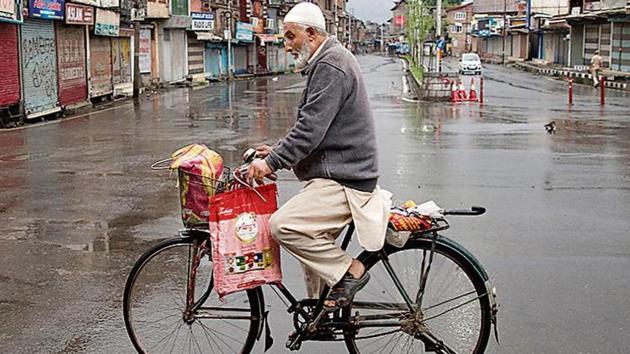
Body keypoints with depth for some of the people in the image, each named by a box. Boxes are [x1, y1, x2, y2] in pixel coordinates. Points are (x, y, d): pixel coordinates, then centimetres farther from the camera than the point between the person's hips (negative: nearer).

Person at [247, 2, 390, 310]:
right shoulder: (329, 61, 19)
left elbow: (311, 129, -24)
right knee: (311, 241, 15)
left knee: (282, 225, -22)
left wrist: (271, 163, -22)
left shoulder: (331, 66, -16)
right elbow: (313, 128, 23)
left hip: (343, 181, -11)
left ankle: (349, 271, -9)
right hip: (338, 173, 11)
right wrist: (277, 151, 13)